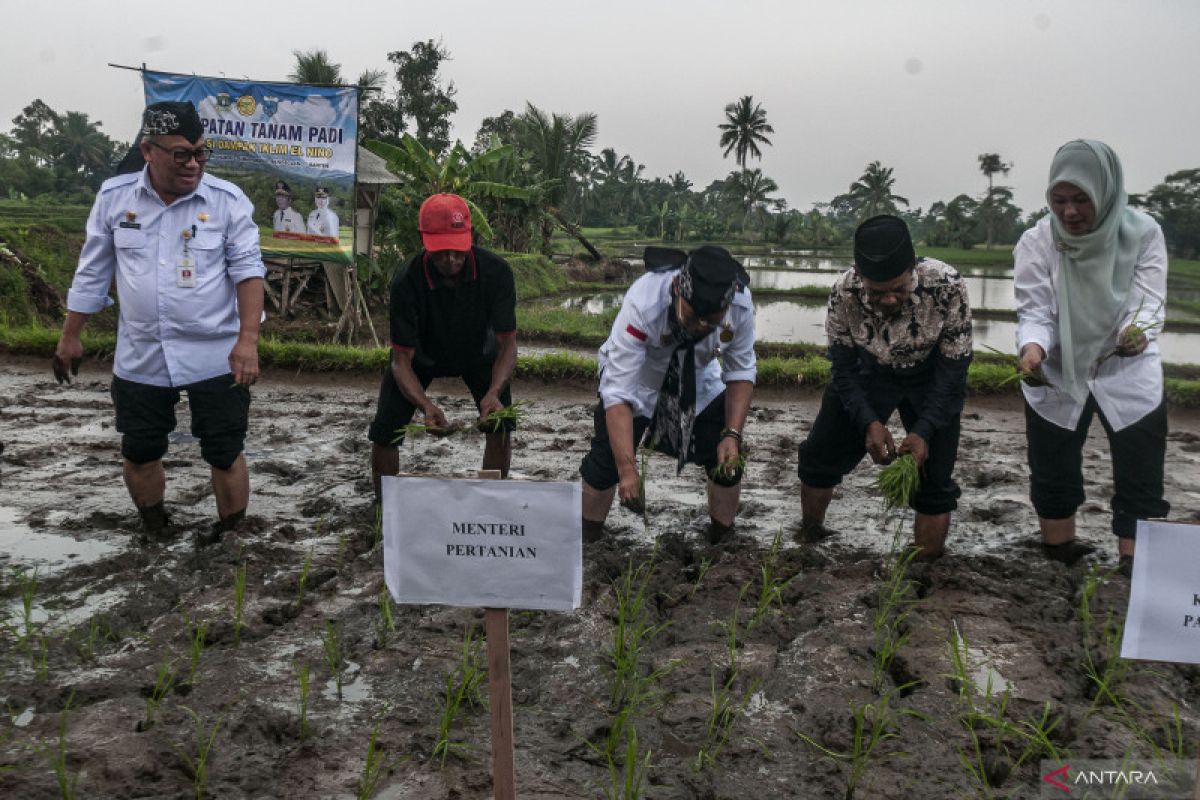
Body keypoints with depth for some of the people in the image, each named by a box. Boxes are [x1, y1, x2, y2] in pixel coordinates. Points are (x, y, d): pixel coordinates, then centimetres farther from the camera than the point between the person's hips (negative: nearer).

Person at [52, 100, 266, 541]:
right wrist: (69, 337, 12)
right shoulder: (113, 197, 0)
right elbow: (92, 273, 8)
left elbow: (247, 269, -11)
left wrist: (248, 339, -22)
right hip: (140, 357, 3)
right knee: (139, 452, 15)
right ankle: (154, 535, 37)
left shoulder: (228, 200, -8)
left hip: (216, 356, -3)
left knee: (224, 454, 4)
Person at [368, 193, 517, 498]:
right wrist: (426, 405, -46)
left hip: (478, 352, 1)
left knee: (501, 425, -13)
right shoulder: (407, 283, -34)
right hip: (421, 355, -1)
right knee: (385, 433, -9)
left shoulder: (496, 271, -32)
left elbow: (507, 344, -26)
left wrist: (493, 392, -44)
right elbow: (402, 360, -28)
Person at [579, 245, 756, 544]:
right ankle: (587, 543, 17)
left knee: (730, 461, -2)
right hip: (638, 380, -3)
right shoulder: (643, 304, -40)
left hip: (699, 381, 3)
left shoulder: (741, 303, -29)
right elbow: (618, 391, -39)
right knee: (605, 462, -8)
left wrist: (732, 435, -25)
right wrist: (627, 469, -42)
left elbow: (741, 372, -13)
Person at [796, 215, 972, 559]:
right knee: (820, 455, 5)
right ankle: (809, 535, 31)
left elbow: (953, 368, -23)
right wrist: (869, 422, -29)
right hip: (868, 372, 2)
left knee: (934, 480, -6)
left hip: (930, 377, -1)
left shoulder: (946, 285, -34)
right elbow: (844, 367, -16)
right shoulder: (844, 292, -30)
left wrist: (924, 431, -30)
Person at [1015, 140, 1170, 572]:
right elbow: (1034, 312, -14)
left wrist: (1138, 332, -38)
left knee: (1140, 482, 2)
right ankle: (1061, 555, 27)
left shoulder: (1143, 233, -10)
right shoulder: (1037, 241, -11)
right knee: (1053, 474, 10)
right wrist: (1033, 347, -36)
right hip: (1056, 376, 0)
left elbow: (1148, 301, -15)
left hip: (1128, 373, 0)